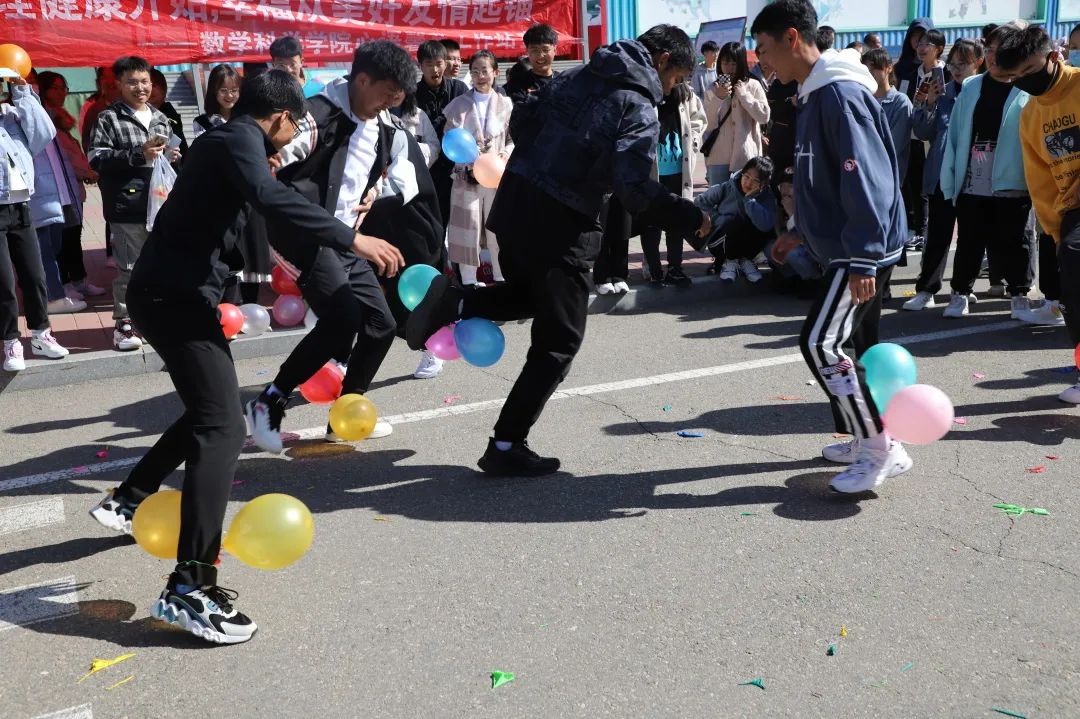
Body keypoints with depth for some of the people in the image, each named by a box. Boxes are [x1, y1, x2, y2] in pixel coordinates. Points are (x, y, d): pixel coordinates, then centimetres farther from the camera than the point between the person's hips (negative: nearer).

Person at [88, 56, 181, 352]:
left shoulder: (160, 118, 16)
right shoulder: (108, 119, -2)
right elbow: (97, 159, -10)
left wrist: (171, 157, 6)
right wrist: (138, 155, -18)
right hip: (128, 206, -5)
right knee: (129, 267, -2)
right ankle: (124, 323, 8)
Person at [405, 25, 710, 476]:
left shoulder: (576, 76, 13)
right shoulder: (640, 110, -10)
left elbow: (521, 122, 16)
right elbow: (635, 190, -20)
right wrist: (691, 218, -8)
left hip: (515, 201, 7)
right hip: (559, 223, -7)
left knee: (527, 294, 32)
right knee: (559, 340, 6)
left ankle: (453, 303, 3)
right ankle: (506, 447, 8)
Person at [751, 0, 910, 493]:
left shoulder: (840, 93, -19)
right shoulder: (815, 94, 13)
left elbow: (867, 178, -25)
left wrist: (863, 258, -28)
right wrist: (799, 230, 27)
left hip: (862, 251, -10)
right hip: (846, 246, 10)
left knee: (821, 343, -12)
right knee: (854, 344, 15)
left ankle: (882, 449, -4)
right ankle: (869, 438, 26)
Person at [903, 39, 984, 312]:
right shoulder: (943, 92, 5)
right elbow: (923, 133, 4)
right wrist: (929, 104, -10)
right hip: (942, 173, 2)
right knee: (937, 233, 3)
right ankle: (925, 290, 5)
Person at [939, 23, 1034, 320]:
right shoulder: (971, 87, 8)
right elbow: (955, 134, 6)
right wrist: (951, 178, 0)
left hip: (1010, 185, -2)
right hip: (971, 184, 2)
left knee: (1012, 243, 8)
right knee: (969, 242, 11)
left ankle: (1020, 294, 24)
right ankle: (960, 292, 25)